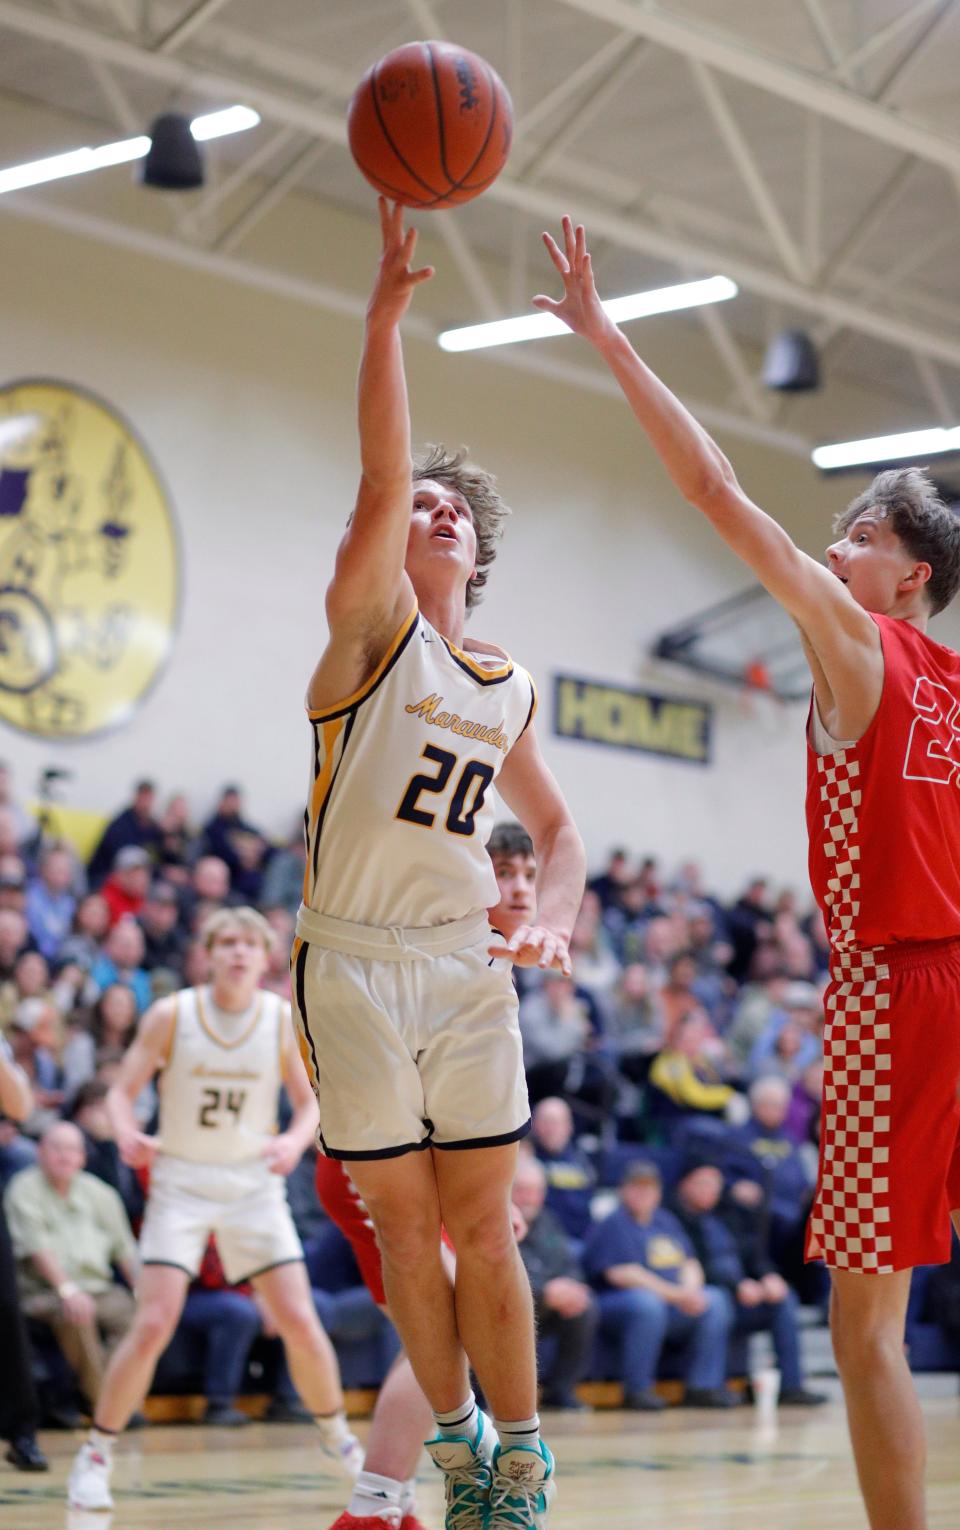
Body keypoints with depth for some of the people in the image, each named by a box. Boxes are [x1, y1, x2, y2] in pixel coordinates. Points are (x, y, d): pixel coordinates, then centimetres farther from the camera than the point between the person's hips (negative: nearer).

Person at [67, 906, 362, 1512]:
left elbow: (310, 1102, 2)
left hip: (253, 1183, 2)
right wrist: (128, 1133, -26)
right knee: (154, 1326, -13)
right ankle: (96, 1455, 2)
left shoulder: (284, 1020, -5)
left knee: (300, 1322, -3)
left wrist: (296, 1140, -20)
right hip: (181, 1182, -2)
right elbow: (124, 1088, -4)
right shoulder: (171, 1015, -9)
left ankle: (338, 1440, 20)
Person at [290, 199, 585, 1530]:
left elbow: (556, 829, 22)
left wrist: (554, 917, 0)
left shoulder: (507, 687, 12)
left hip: (469, 966, 3)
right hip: (353, 961, -3)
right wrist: (387, 312, -28)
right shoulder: (371, 627, -2)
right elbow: (381, 480, -18)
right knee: (405, 1226, 3)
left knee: (482, 1223, 2)